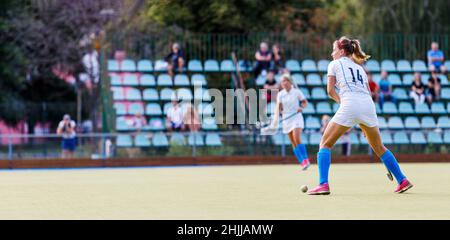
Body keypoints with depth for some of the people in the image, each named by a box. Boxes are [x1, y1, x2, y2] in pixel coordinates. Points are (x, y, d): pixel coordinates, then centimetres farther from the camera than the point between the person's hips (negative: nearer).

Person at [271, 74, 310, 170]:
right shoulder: (280, 94, 3)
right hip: (286, 119, 4)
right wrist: (276, 118, -17)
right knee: (293, 143, 2)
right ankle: (303, 163, 6)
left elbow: (305, 102, 5)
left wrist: (301, 107, -16)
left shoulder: (297, 92, -4)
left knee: (297, 139, -22)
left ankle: (305, 159, -16)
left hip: (296, 117, -4)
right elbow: (278, 107, -2)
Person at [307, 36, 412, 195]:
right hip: (368, 105, 5)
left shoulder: (335, 64, 14)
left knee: (325, 144, 5)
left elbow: (330, 90, 8)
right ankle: (402, 181, 17)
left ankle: (323, 184, -10)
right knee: (379, 148, 20)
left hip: (349, 105, -5)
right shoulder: (359, 67, 29)